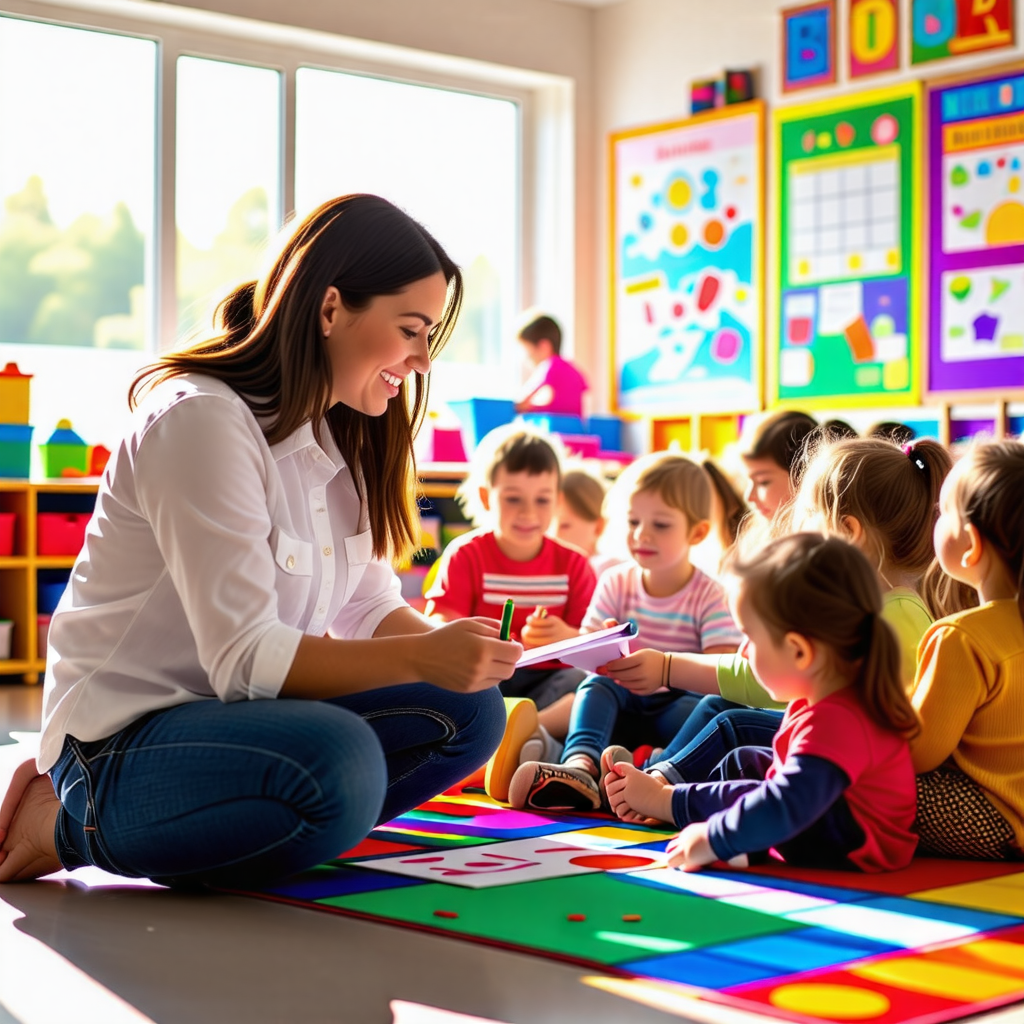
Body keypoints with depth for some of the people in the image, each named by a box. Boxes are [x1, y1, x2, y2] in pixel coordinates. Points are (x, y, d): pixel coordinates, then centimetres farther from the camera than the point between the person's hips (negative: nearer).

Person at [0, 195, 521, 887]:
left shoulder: (344, 435, 11)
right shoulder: (201, 421, -19)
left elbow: (369, 607, 8)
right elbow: (243, 658, -24)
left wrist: (461, 651, -12)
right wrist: (422, 658, -30)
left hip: (242, 714, 8)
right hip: (126, 739, -8)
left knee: (470, 710, -9)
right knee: (337, 761, -35)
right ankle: (70, 828, -12)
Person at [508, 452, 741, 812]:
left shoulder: (708, 595, -4)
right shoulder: (615, 583, 5)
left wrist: (668, 668, -35)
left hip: (677, 705, -2)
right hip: (622, 705, 2)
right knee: (595, 684, -28)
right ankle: (580, 767, -54)